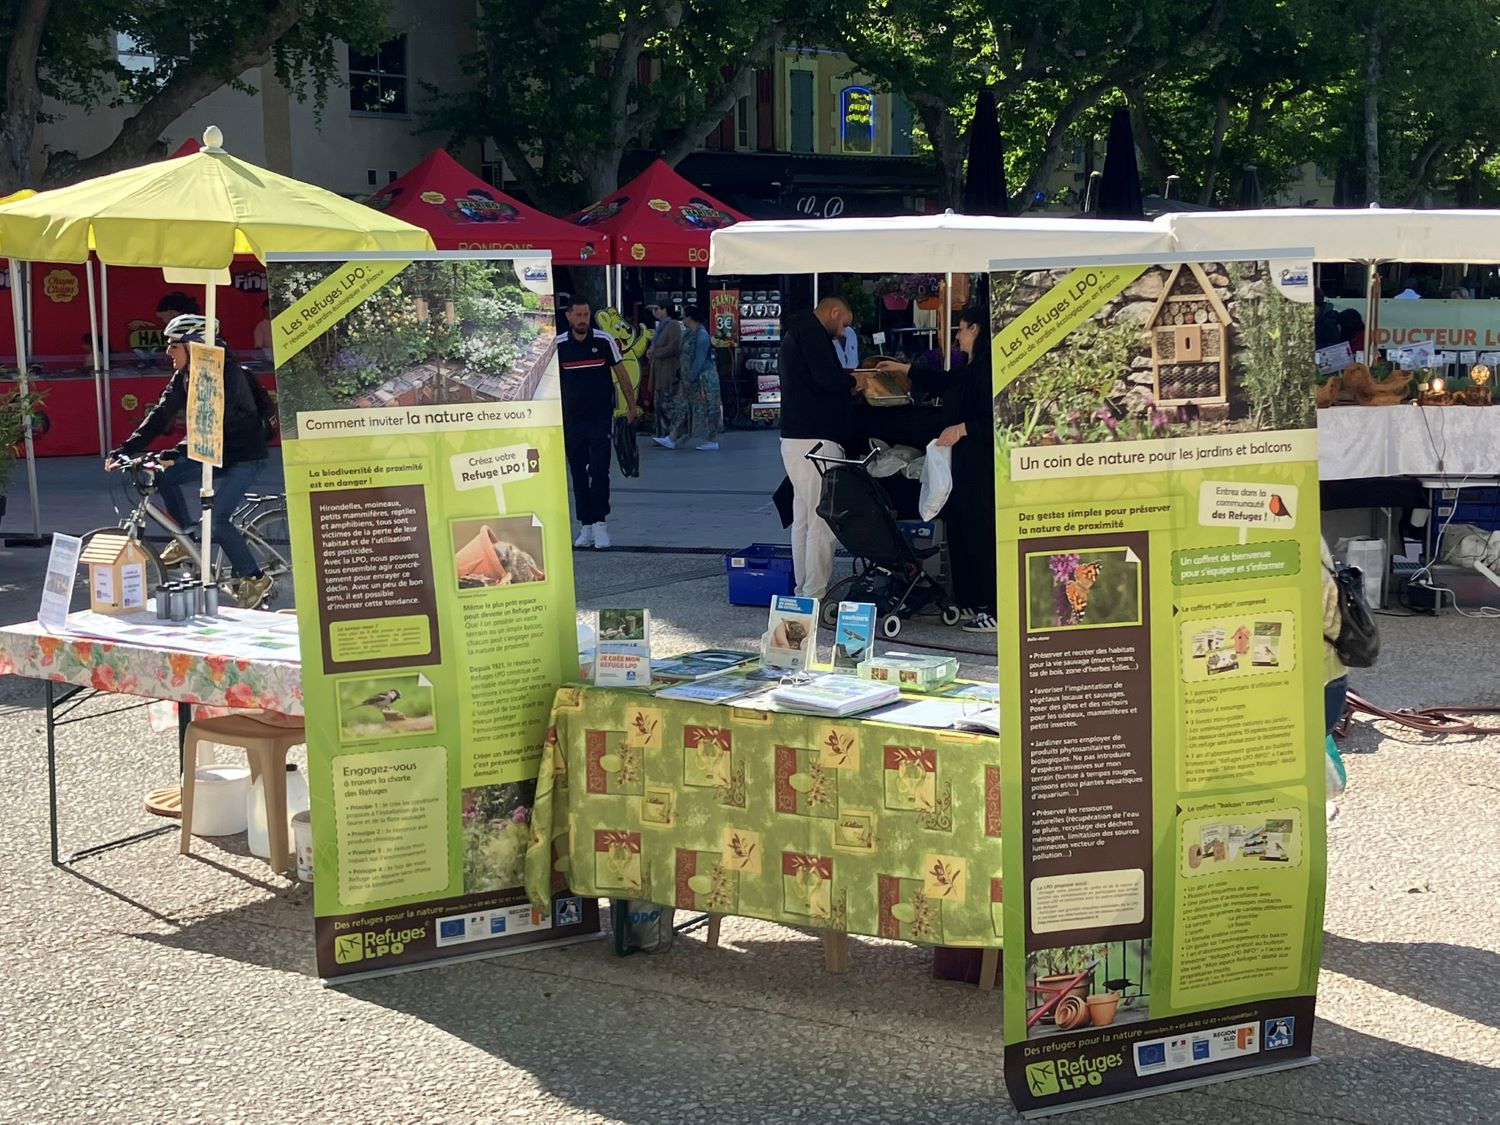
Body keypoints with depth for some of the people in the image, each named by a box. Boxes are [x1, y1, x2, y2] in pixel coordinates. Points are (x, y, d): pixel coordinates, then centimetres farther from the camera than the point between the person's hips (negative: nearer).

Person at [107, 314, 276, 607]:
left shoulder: (228, 374, -24)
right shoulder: (184, 378, 1)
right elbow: (160, 416, -1)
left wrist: (175, 455, -43)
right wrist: (123, 451, -10)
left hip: (245, 457, -8)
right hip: (217, 454, 8)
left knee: (216, 520, -20)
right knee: (164, 477, -8)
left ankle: (253, 578, -4)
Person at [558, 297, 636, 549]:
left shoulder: (604, 341, -4)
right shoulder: (558, 345, 0)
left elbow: (621, 373, 5)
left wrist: (631, 406, 5)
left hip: (601, 416, -2)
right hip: (571, 418, 2)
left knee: (599, 470, -11)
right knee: (578, 473, 5)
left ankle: (599, 523, -8)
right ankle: (586, 526, 12)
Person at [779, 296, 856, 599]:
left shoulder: (796, 332, 23)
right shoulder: (812, 332, -10)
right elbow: (828, 377, -21)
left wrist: (843, 381, 12)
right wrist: (852, 383, -3)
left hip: (797, 439, 11)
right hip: (815, 441, -11)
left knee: (803, 518, 13)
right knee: (823, 522, -10)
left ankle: (803, 590, 18)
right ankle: (815, 595, -10)